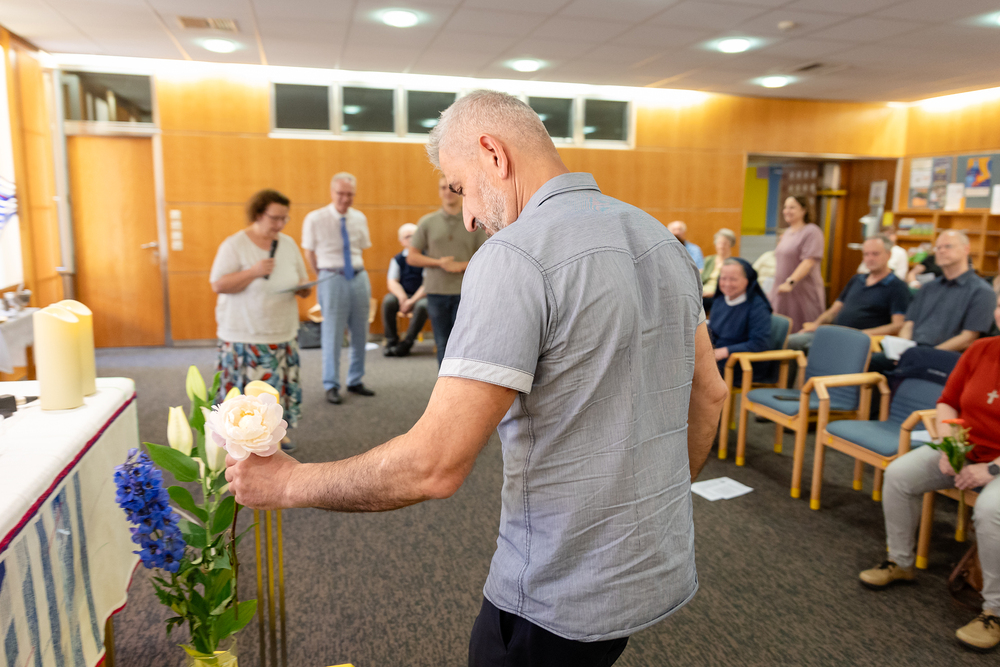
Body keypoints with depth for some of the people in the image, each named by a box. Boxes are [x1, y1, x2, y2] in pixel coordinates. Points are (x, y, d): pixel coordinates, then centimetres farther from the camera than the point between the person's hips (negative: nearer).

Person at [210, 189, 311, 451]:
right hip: (244, 335, -5)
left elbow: (302, 281, 15)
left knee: (280, 383, 8)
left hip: (283, 333, 5)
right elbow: (218, 285, -12)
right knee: (246, 388, -5)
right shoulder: (234, 245, -7)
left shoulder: (289, 244, 8)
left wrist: (303, 288, -9)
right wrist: (253, 272, -23)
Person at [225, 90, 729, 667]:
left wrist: (289, 483, -11)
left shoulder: (516, 255, -23)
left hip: (564, 602, -7)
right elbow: (709, 392, 11)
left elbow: (435, 465, -26)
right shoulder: (662, 239, 3)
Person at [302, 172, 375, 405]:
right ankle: (331, 386, 11)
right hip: (333, 279, -4)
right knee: (332, 335, -2)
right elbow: (309, 252, 4)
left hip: (359, 277, 4)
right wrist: (325, 276, 6)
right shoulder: (315, 219, -5)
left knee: (360, 334, 9)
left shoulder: (360, 218, 6)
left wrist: (355, 268, 10)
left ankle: (355, 381, 23)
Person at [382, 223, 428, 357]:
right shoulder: (397, 259, 7)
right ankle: (391, 341, -14)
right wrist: (402, 297, -21)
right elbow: (392, 282, 0)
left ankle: (406, 343, -23)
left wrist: (412, 301, -21)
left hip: (422, 296, -3)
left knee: (422, 306, -36)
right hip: (404, 295, 3)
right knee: (388, 300, -26)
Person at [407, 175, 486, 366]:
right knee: (443, 345, 8)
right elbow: (412, 257, 4)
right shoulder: (427, 222, 6)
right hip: (436, 291, 2)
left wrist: (462, 266, -13)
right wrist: (439, 262, -11)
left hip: (465, 292, -1)